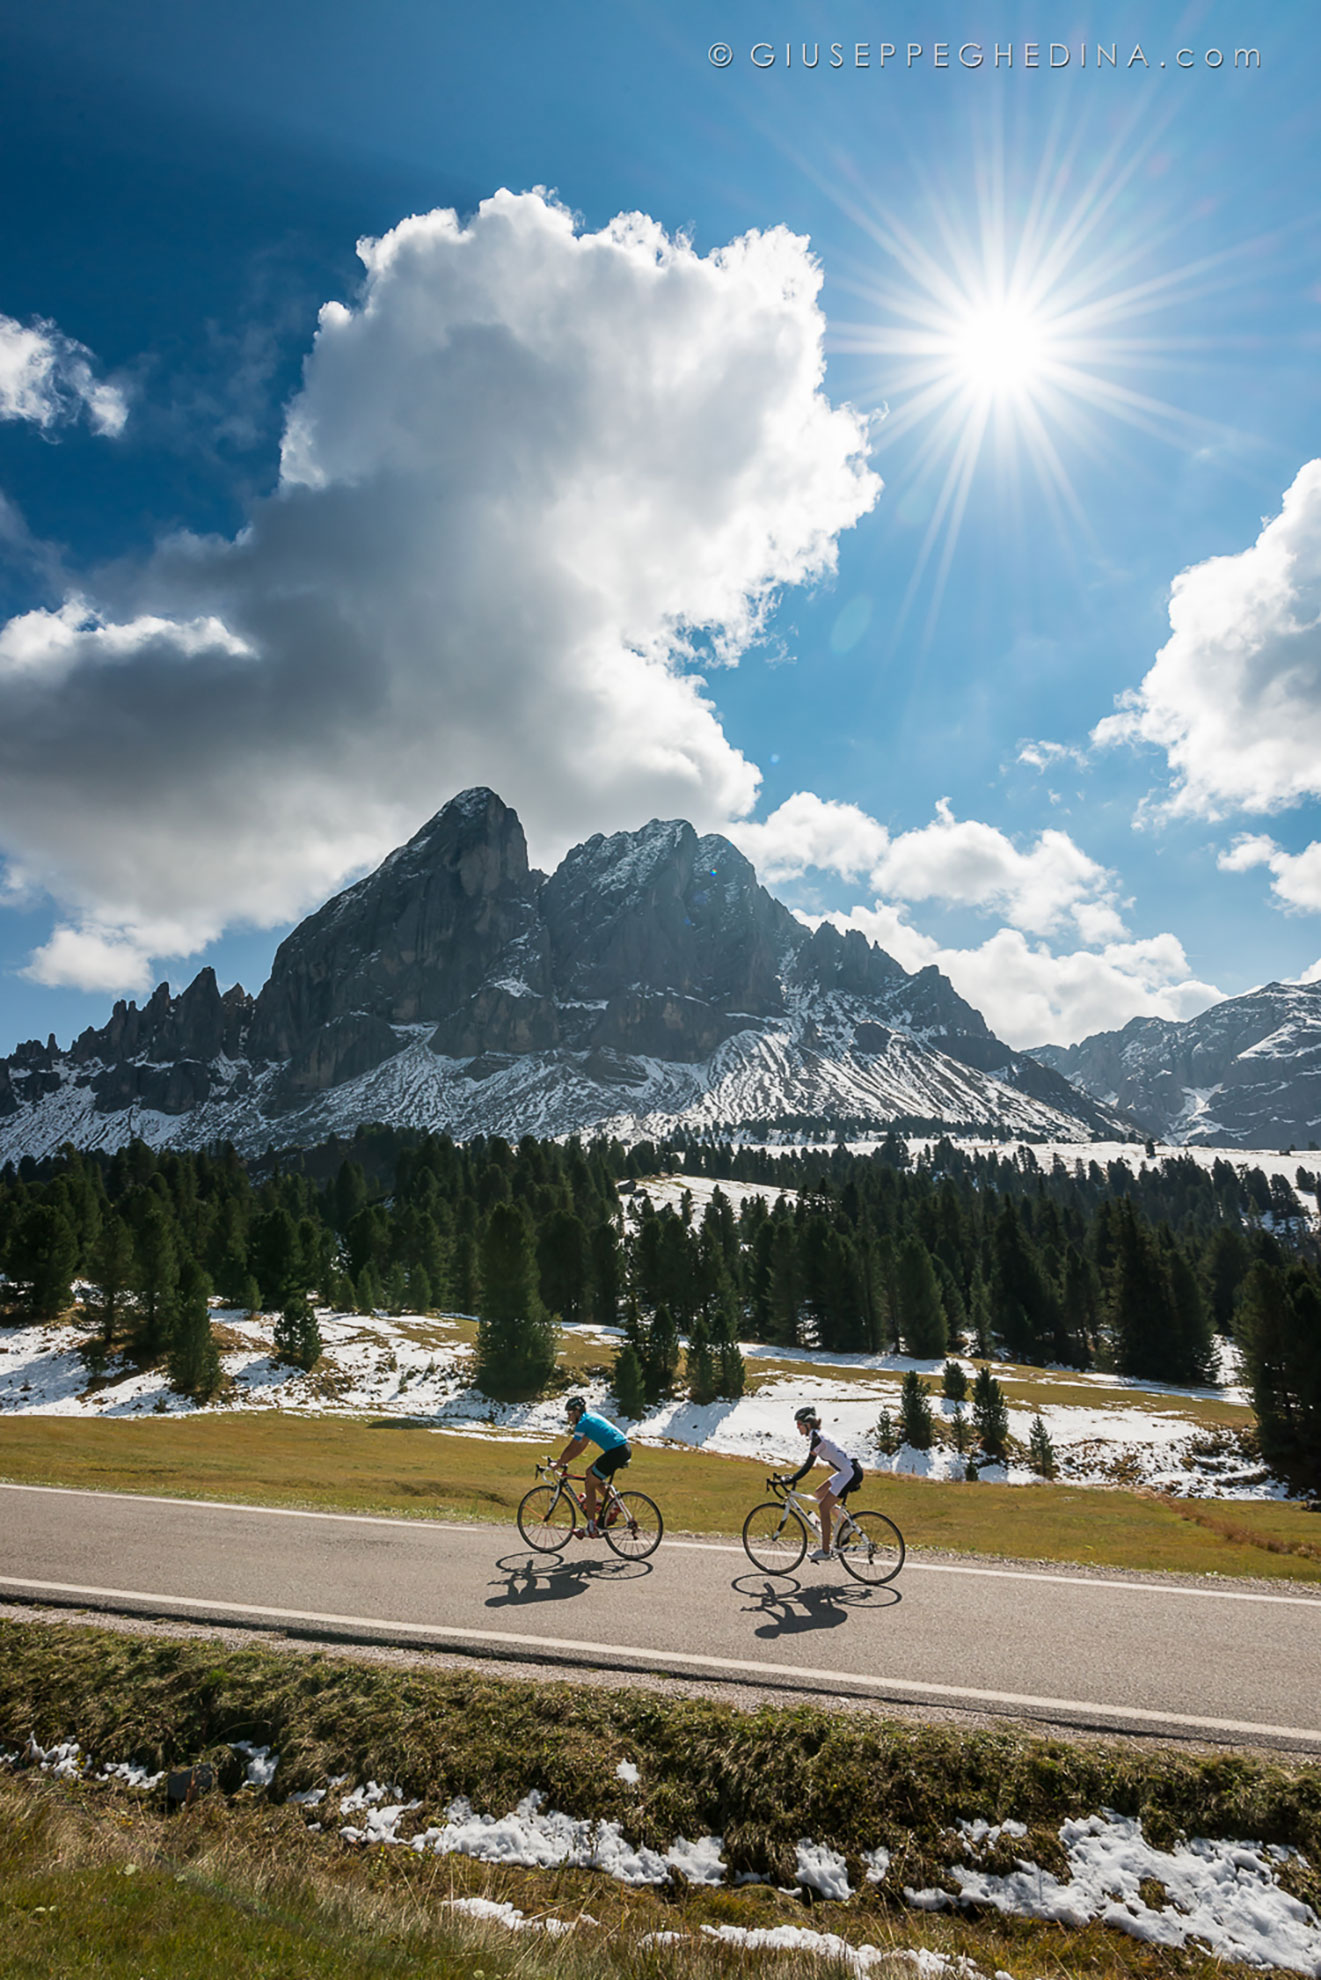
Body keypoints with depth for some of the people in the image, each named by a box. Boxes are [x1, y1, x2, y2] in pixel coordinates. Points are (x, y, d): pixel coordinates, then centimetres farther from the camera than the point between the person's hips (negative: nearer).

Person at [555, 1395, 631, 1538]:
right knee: (590, 1472, 22)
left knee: (589, 1484, 5)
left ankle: (591, 1528, 8)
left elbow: (572, 1448, -4)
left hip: (615, 1453, -9)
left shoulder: (583, 1422, -6)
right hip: (625, 1449, 9)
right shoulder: (592, 1416, 21)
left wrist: (559, 1463, 10)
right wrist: (563, 1460, 25)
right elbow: (581, 1446, 26)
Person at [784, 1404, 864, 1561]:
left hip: (850, 1473, -9)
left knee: (823, 1507, -5)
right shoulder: (818, 1435, 13)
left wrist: (789, 1481, -15)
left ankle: (825, 1551, 1)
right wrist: (794, 1478, 18)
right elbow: (807, 1462, 21)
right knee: (819, 1493, 16)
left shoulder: (817, 1438, -16)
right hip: (849, 1471, 9)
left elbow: (808, 1465, -18)